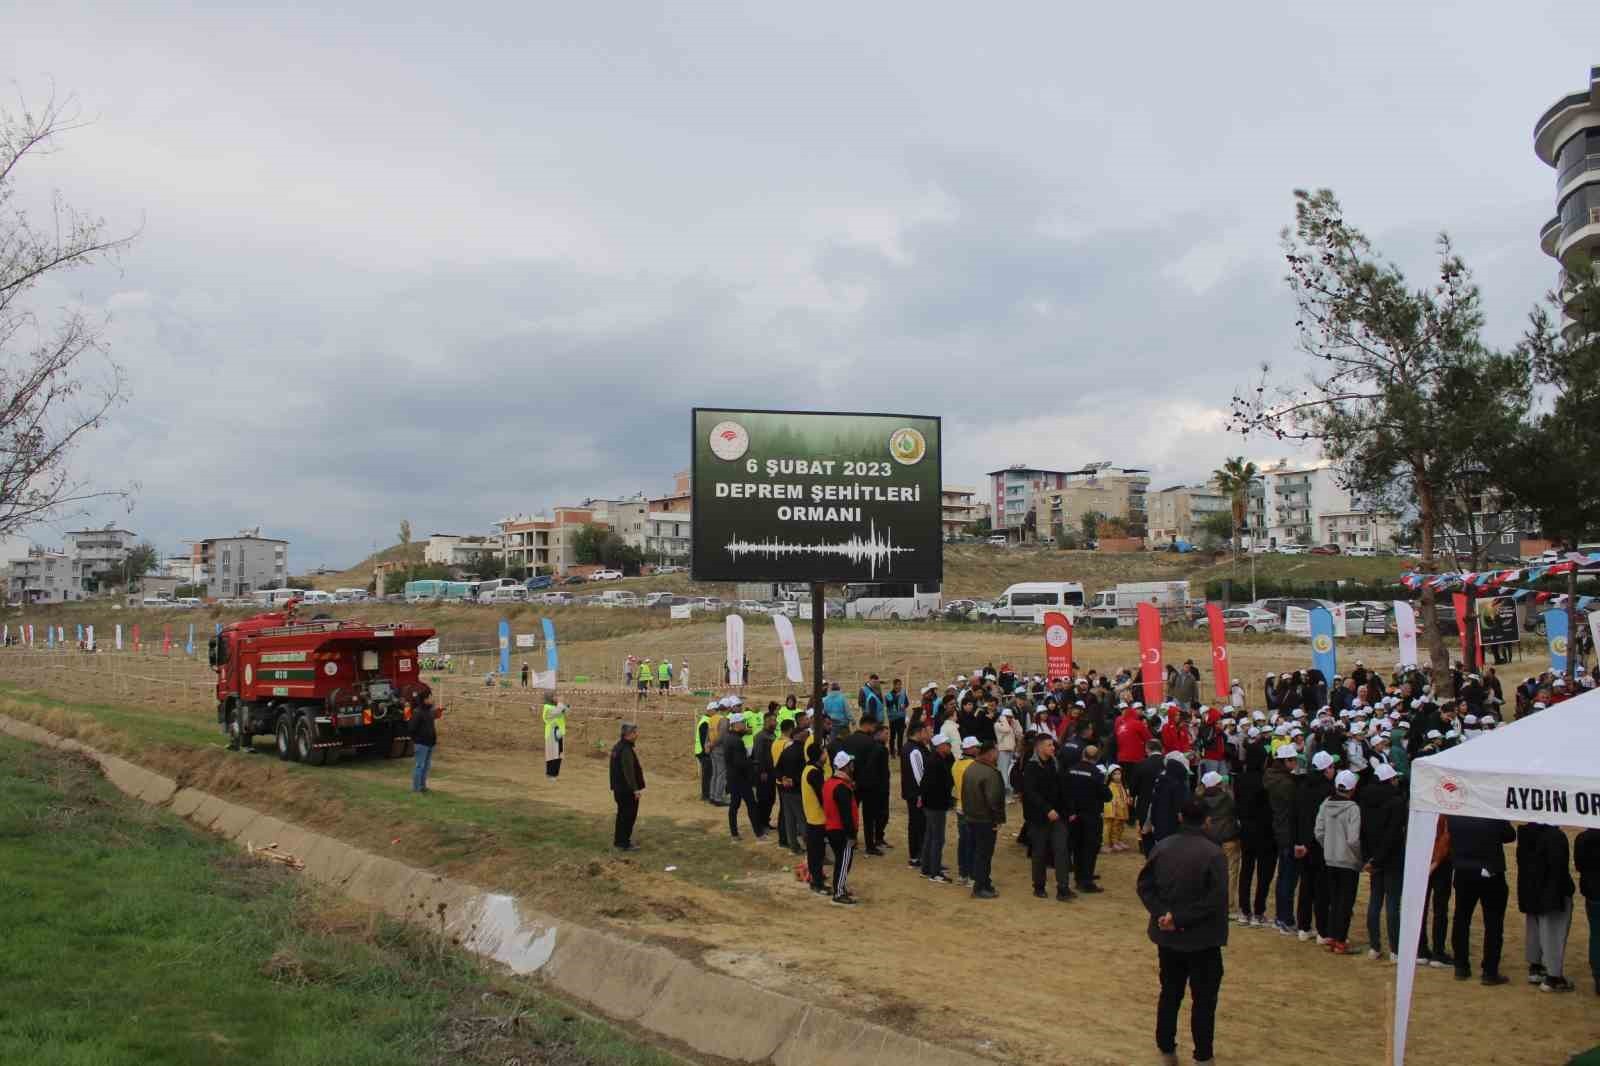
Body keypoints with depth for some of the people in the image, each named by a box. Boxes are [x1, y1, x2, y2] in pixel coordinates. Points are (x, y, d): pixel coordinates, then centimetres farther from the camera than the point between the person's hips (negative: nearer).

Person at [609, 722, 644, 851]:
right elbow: (629, 771, -25)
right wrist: (635, 789, -23)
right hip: (627, 790, -10)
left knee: (622, 815, 19)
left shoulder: (617, 747, 13)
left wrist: (613, 786, 26)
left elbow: (613, 769, 20)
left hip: (619, 788, 10)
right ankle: (624, 843, 1)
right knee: (629, 816, -3)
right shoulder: (626, 750, -20)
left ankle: (618, 840, 27)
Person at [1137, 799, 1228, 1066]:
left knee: (1170, 992, 17)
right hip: (1202, 938, -5)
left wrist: (1162, 913, -11)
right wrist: (1181, 918, -18)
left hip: (1167, 935, 5)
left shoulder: (1162, 847, -1)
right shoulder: (1214, 854, -16)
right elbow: (1216, 899, -22)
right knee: (1204, 998, 8)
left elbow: (1144, 885, -2)